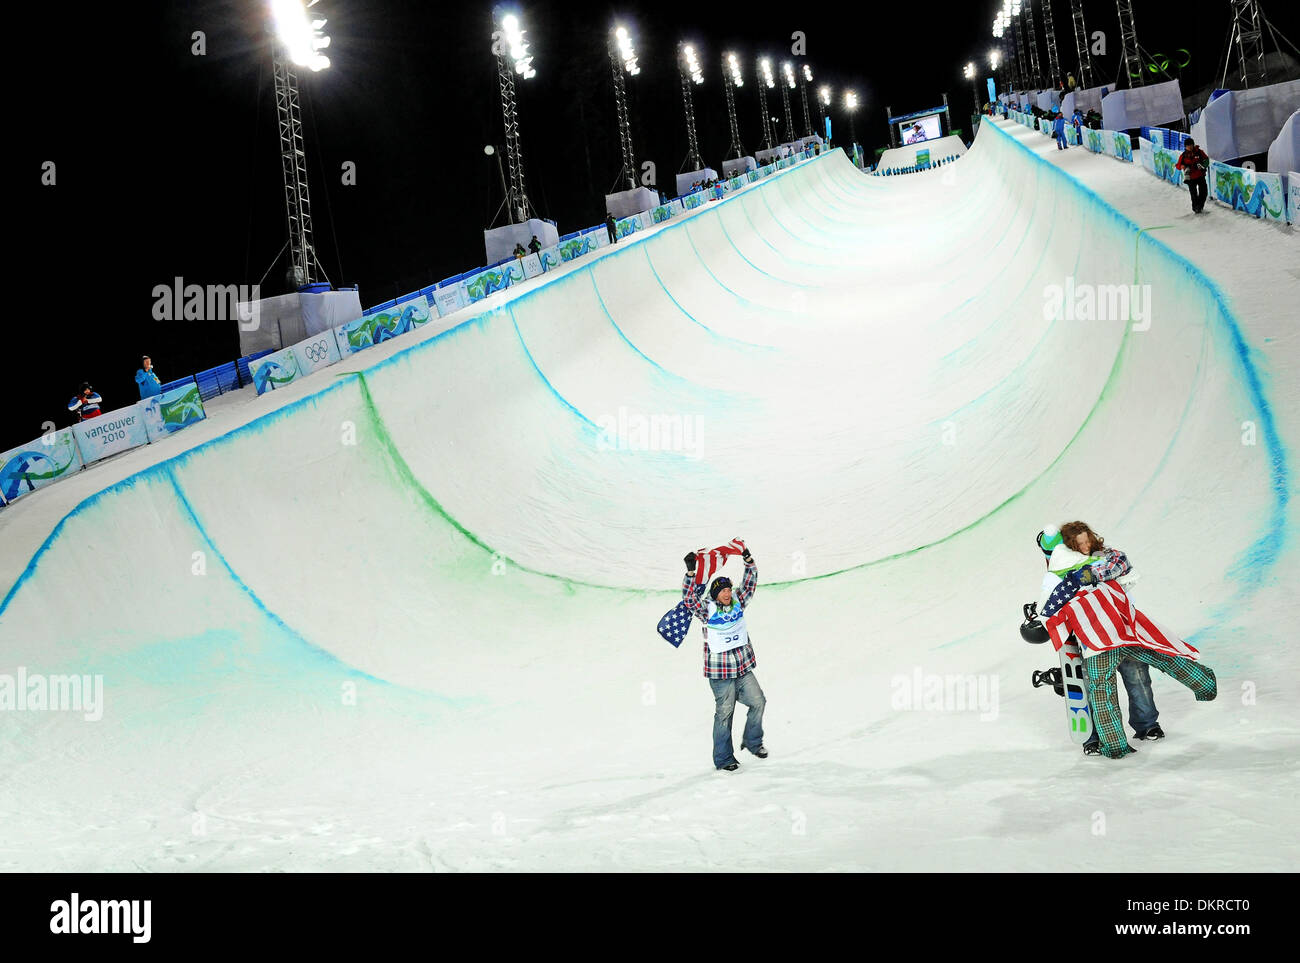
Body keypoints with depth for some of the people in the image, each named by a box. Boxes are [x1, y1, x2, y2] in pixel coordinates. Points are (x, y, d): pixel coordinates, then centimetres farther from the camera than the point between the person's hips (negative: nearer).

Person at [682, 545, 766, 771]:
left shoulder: (738, 604, 7)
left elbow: (749, 585, 11)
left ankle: (752, 741, 23)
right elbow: (689, 598, -20)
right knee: (724, 712, -2)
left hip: (743, 668, 5)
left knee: (758, 702, 1)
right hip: (720, 672, -5)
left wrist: (748, 561, 3)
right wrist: (690, 572, -25)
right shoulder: (707, 610, -8)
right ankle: (723, 759, 7)